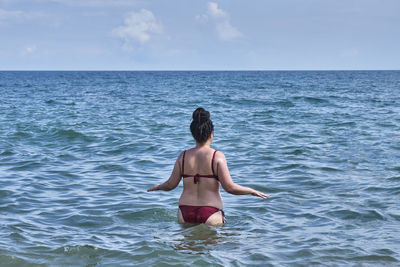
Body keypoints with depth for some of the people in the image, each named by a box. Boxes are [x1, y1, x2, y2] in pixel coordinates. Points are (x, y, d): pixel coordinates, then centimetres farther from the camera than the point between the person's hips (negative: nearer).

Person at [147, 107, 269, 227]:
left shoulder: (183, 156, 5)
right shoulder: (217, 156, -5)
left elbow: (171, 185, 9)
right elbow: (229, 187, -8)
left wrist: (157, 187, 30)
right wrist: (252, 191, 6)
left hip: (185, 213, 3)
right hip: (210, 214, -3)